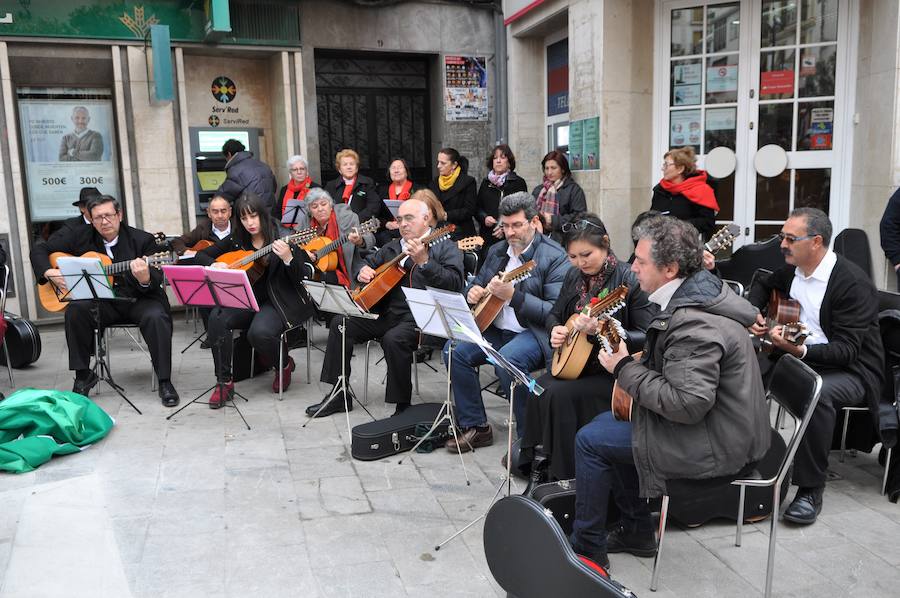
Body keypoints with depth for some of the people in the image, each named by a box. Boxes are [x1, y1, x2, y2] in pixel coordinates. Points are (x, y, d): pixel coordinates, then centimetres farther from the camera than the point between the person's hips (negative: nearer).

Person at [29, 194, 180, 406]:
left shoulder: (142, 240, -5)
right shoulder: (79, 236, 3)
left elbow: (157, 282, -12)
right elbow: (39, 249, 11)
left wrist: (145, 279, -37)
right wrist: (49, 272, -10)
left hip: (138, 300, -2)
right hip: (101, 303, 2)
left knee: (156, 317, -32)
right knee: (75, 310, -27)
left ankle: (165, 382, -19)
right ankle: (83, 376, -9)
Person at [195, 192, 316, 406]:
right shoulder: (236, 240, 7)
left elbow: (299, 278, -9)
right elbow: (201, 255, 15)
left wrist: (288, 258, -30)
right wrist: (215, 264, -7)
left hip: (278, 301, -4)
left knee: (259, 332, -33)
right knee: (216, 317, -25)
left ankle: (284, 364, 3)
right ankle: (224, 382, -15)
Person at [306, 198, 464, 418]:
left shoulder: (445, 247, 0)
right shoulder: (393, 247, 21)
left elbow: (455, 284, -16)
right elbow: (368, 261, 35)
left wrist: (424, 261, -28)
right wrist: (362, 271, 9)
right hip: (386, 312, 7)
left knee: (394, 339, -35)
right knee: (340, 324, -6)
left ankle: (403, 406, -17)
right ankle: (339, 395, 3)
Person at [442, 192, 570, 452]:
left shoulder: (555, 257, -11)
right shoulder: (497, 251, 12)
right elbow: (476, 284, 25)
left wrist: (513, 295, -28)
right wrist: (472, 292, -1)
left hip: (535, 333, -7)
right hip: (497, 329, 8)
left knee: (506, 360, -35)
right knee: (454, 350, -11)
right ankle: (476, 427, 2)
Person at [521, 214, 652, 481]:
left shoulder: (631, 279, -16)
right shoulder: (575, 275, 5)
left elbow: (648, 338, -21)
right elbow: (555, 313, 20)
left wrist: (600, 331, -33)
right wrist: (555, 330, -4)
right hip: (574, 363, 7)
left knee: (560, 395, -24)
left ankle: (566, 476, -6)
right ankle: (532, 458, 2)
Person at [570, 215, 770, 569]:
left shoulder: (693, 325, -29)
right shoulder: (698, 292, 4)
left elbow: (688, 405, -32)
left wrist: (625, 369, -22)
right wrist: (634, 361, 2)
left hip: (716, 444, -10)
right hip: (711, 419, 10)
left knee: (590, 440, -6)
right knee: (607, 421, 18)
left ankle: (587, 549, 12)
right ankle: (636, 532, 28)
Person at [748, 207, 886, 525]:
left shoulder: (853, 282, -20)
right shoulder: (792, 268, 1)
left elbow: (846, 351, -25)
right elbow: (762, 284, 26)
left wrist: (800, 350, -42)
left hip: (852, 370, -7)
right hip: (800, 356, 7)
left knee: (817, 392, -39)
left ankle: (811, 489, -24)